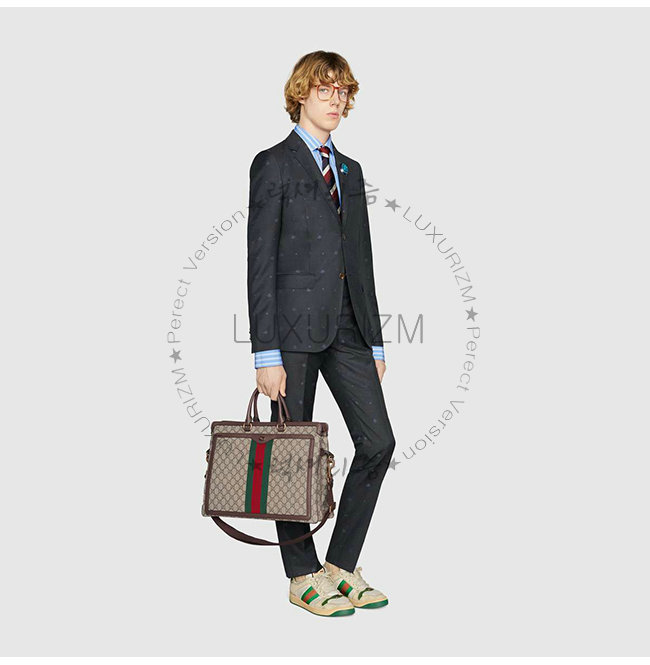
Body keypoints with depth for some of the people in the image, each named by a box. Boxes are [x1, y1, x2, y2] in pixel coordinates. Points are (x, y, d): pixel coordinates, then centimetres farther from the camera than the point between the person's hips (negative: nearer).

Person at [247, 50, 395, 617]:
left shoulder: (350, 171, 19)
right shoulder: (273, 164, 0)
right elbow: (260, 263, -8)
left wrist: (375, 342, 14)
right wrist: (265, 353, -14)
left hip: (346, 325, 6)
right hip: (294, 325, -6)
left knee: (378, 442, 2)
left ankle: (341, 566, 19)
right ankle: (304, 576, 21)